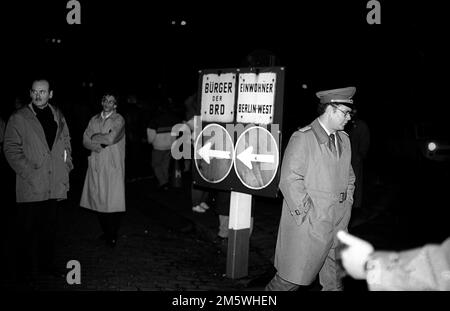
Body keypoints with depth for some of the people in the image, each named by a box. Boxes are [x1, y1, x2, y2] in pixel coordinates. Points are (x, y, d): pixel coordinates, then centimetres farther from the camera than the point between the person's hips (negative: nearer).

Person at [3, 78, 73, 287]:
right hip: (31, 186, -4)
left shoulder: (58, 117, 12)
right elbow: (11, 149, -7)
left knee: (50, 227, 14)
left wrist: (67, 166, 6)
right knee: (28, 230, 2)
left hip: (54, 185, 5)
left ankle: (46, 264, 29)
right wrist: (28, 172, -15)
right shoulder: (18, 118, -2)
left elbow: (66, 144, 19)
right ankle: (26, 272, 14)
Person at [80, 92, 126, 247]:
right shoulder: (94, 119, 15)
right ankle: (106, 232, 20)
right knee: (98, 200, 5)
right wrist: (96, 146, -11)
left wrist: (95, 137, 0)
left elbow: (111, 138, -15)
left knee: (113, 201, -5)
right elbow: (85, 141, 8)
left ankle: (113, 235, 6)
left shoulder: (119, 120, 0)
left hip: (113, 166, -4)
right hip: (96, 165, 4)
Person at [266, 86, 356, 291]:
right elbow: (290, 180, -17)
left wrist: (347, 202, 11)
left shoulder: (343, 140, 13)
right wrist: (306, 213, -17)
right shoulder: (303, 138, -11)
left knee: (334, 281, 14)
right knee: (293, 278, 1)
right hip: (309, 225, -7)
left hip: (338, 225, 7)